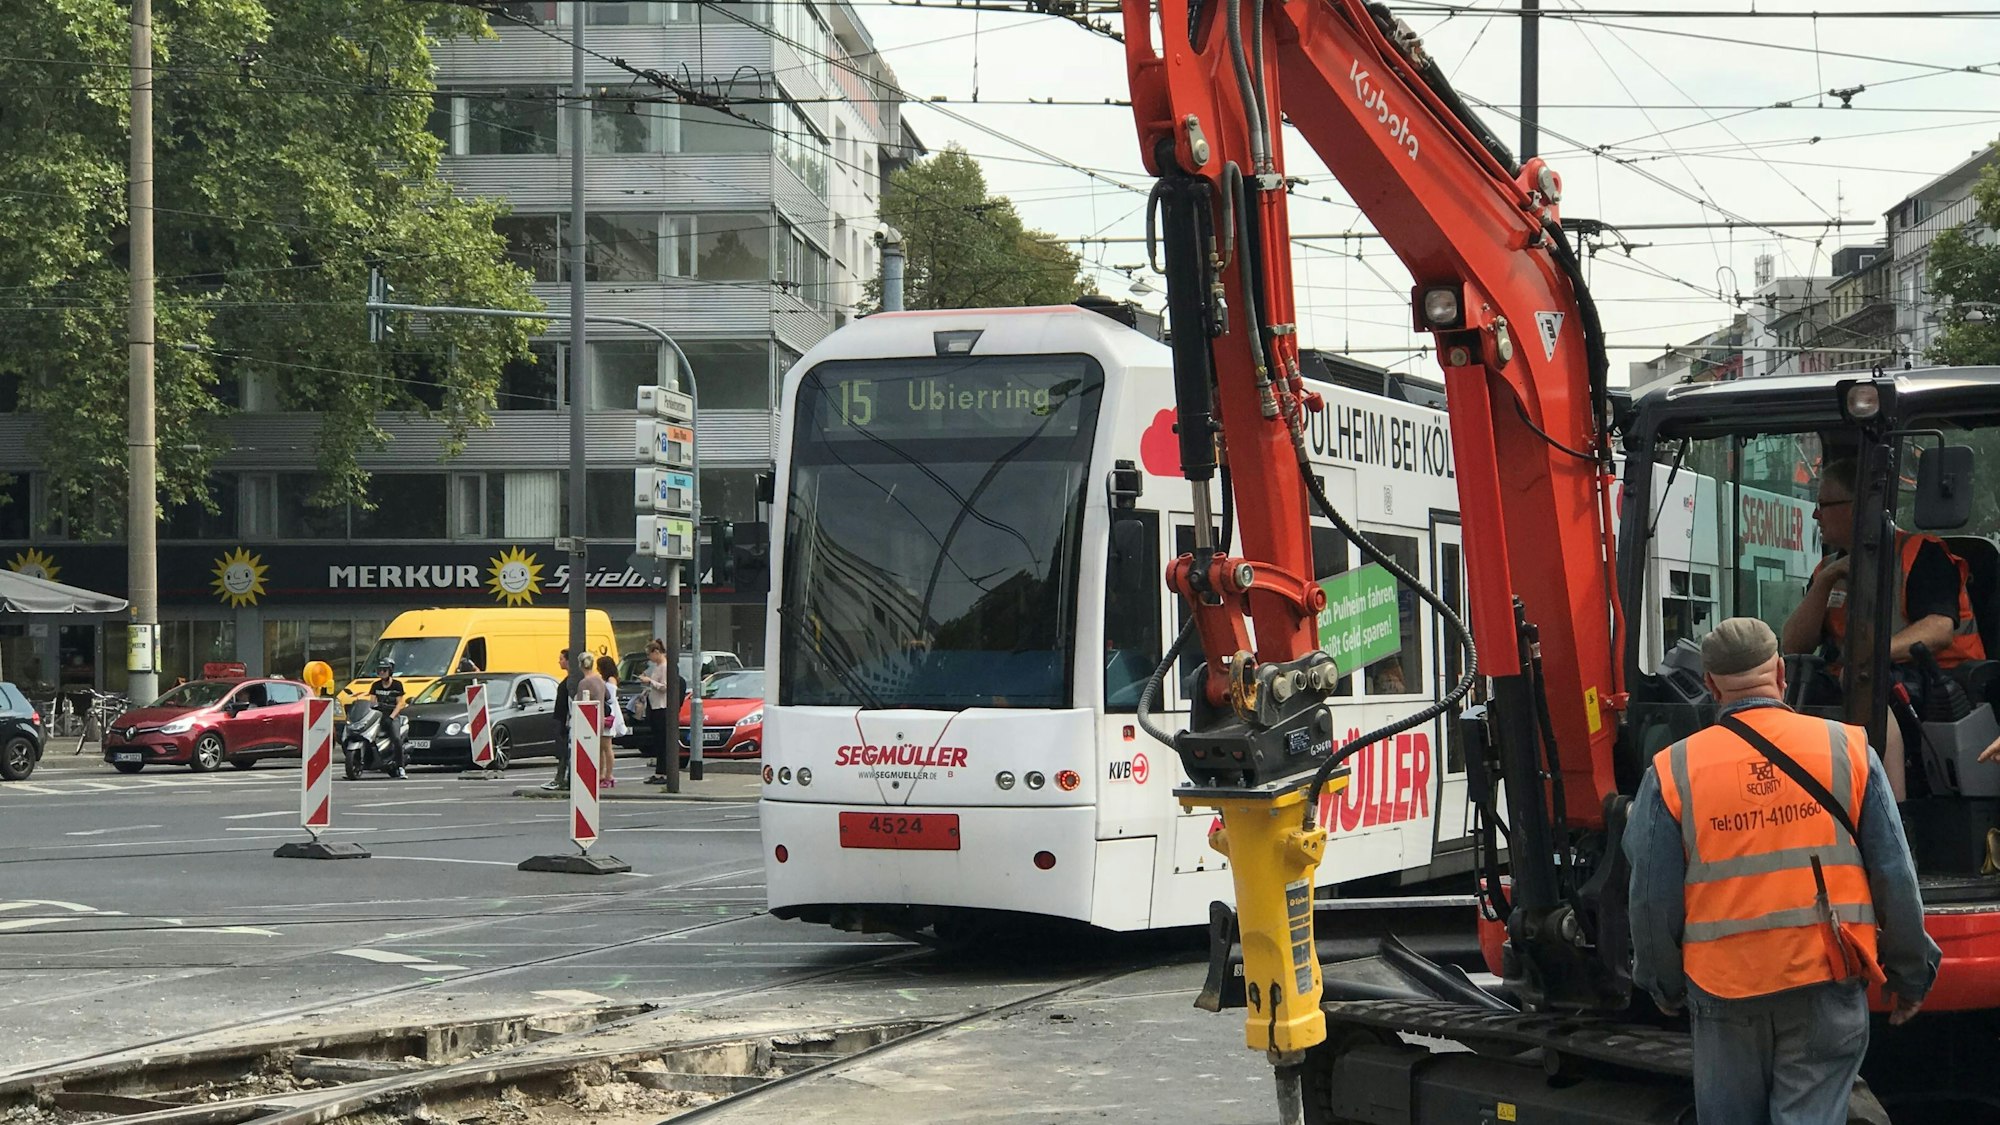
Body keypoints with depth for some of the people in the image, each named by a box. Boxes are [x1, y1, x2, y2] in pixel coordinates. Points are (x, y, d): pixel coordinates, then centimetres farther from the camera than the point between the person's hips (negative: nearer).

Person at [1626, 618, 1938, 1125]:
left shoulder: (1672, 772, -3)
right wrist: (1911, 974, 13)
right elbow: (1895, 878, 2)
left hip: (1724, 987, 1)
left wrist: (1664, 985, 17)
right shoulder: (1847, 750, -2)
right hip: (1826, 986, 0)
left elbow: (1652, 899, 1)